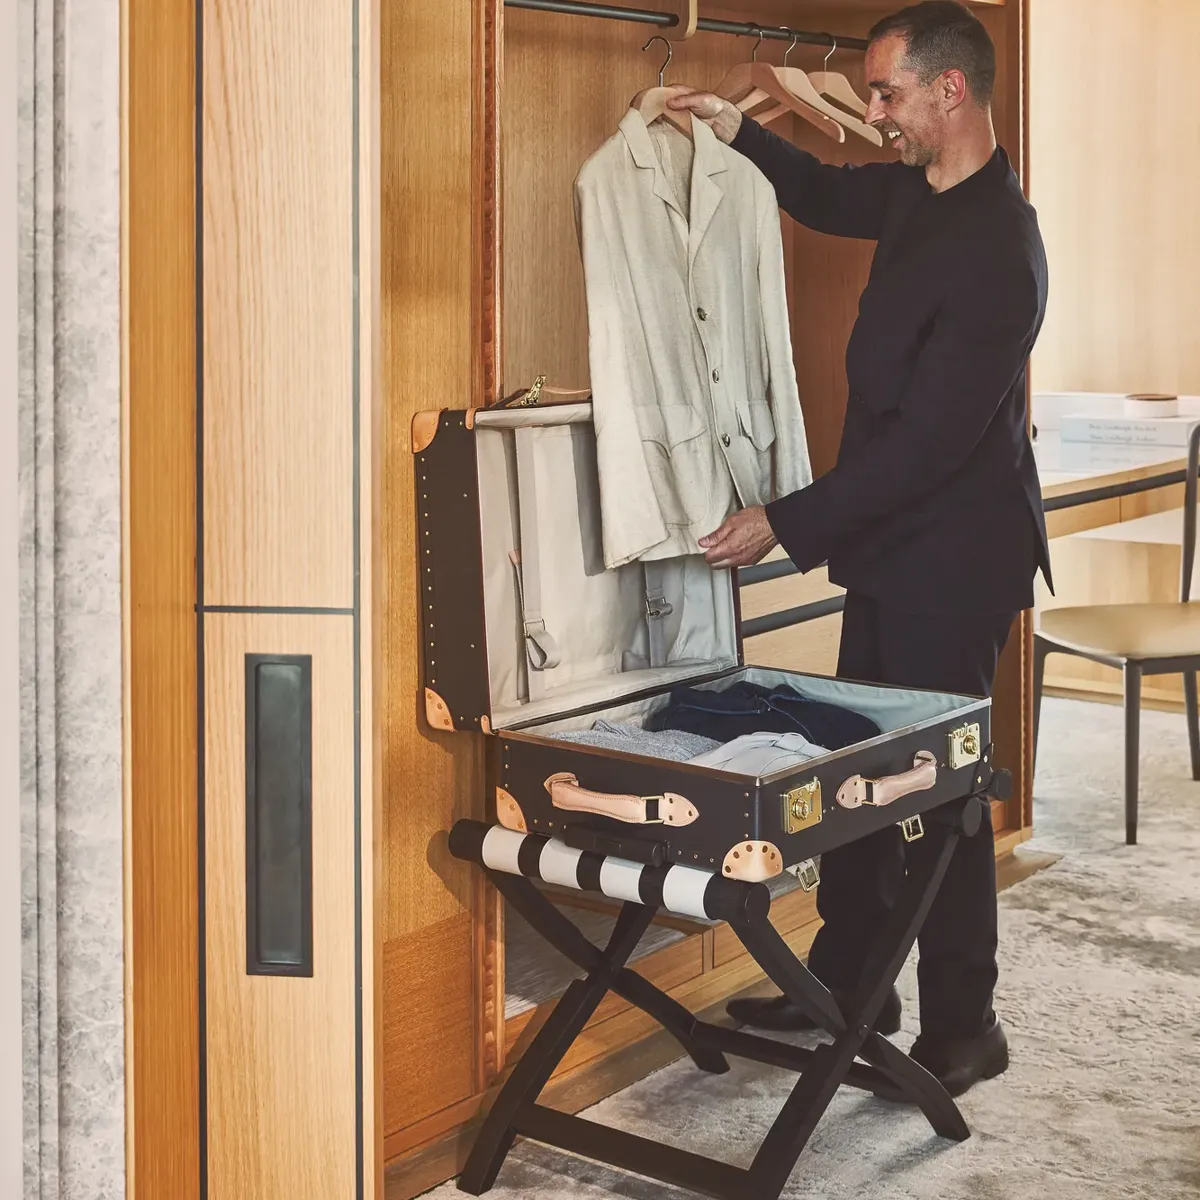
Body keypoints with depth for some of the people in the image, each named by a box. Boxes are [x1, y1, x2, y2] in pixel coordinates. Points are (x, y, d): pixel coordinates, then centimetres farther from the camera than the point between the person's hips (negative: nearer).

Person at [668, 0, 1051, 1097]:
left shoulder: (995, 256, -25)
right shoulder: (919, 193, 4)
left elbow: (927, 443, -26)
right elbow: (828, 196, 28)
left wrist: (785, 525, -22)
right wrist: (737, 128, 13)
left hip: (953, 559, -9)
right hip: (894, 543, 9)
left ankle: (962, 1029, 16)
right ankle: (847, 984, 30)